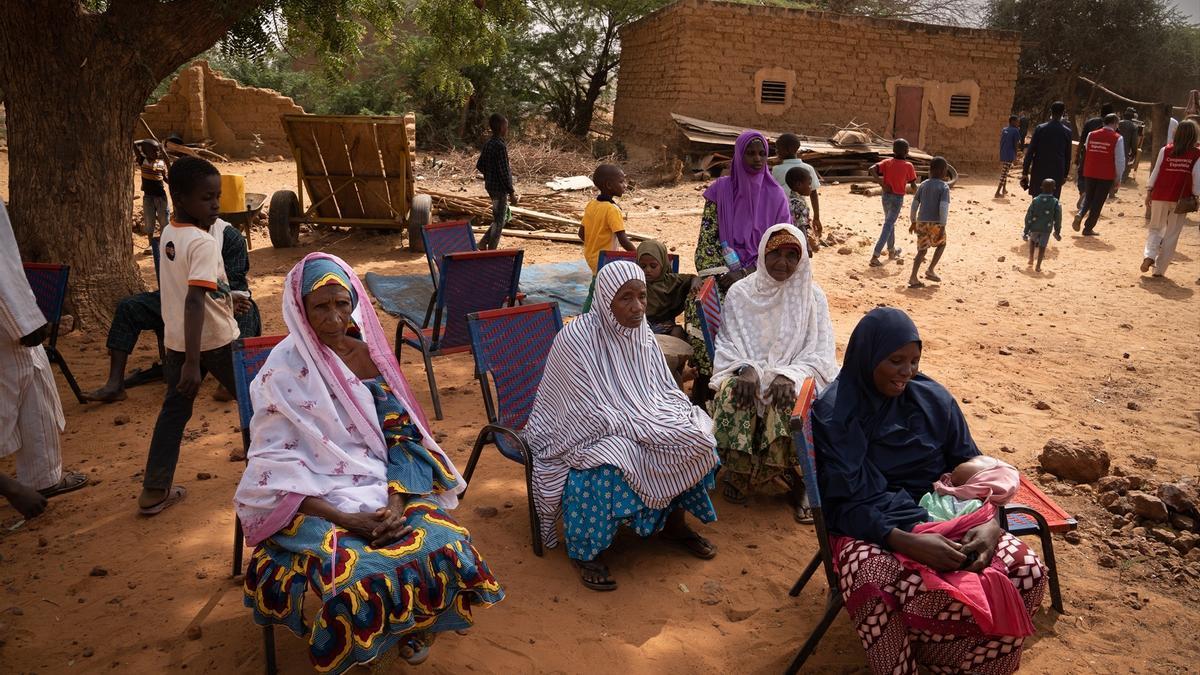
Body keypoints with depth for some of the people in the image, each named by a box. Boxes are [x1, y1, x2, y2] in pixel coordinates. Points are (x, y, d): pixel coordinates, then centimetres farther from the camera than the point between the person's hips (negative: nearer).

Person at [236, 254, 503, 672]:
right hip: (316, 502, -3)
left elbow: (401, 434, 1)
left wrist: (395, 502, -15)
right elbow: (278, 465, -12)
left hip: (382, 488, 4)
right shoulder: (282, 371, -9)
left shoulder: (368, 353, 3)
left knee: (445, 548, -21)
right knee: (353, 577, -31)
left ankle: (417, 625, 12)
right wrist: (343, 518, -22)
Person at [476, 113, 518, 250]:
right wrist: (511, 192, -17)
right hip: (500, 188, -9)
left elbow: (479, 165, 15)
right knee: (499, 221, 2)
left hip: (490, 186, 9)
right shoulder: (500, 146, -19)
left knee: (501, 218, 20)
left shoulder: (488, 144, 8)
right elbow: (503, 172, -21)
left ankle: (483, 243, 20)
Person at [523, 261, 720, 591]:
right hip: (581, 431, -7)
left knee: (695, 438, -8)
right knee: (610, 465, -35)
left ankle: (674, 522, 14)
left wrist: (683, 420, -14)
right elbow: (598, 416, -27)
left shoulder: (640, 331, -3)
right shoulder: (575, 340, -26)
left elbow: (665, 390, 6)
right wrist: (653, 431, -28)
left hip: (640, 421, 7)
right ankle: (586, 549, -10)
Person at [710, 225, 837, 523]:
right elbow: (727, 342, 3)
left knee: (791, 401, -36)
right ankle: (738, 472, -11)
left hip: (794, 377, -1)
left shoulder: (813, 297, 3)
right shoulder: (740, 292, 6)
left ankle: (796, 477, -15)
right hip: (746, 371, 1)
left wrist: (789, 375, -21)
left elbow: (819, 353, -2)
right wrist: (745, 369, -19)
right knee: (732, 394, -33)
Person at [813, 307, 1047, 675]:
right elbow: (842, 504, -15)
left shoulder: (933, 399, 4)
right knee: (877, 590, -37)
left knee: (1028, 573, -18)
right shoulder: (833, 413, -10)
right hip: (870, 528, -5)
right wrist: (907, 542, -29)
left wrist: (991, 522, -15)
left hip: (942, 516, 5)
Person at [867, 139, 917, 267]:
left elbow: (871, 169, -17)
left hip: (886, 196, 5)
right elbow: (913, 184, -3)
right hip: (898, 199, -5)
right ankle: (875, 256, -15)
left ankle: (892, 251, 38)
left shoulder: (887, 162, 0)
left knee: (890, 222, 23)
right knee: (888, 226, -6)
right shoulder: (908, 166, -9)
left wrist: (882, 184, -13)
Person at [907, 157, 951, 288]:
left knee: (922, 250, 9)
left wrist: (913, 222, 22)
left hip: (922, 222, 4)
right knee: (941, 244, 23)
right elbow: (944, 207, -16)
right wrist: (942, 227, -15)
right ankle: (930, 270, 14)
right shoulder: (944, 187, -7)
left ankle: (913, 277, -7)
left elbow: (915, 203, 11)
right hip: (936, 223, -4)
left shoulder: (923, 184, 8)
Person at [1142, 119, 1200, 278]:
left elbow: (1155, 172, 2)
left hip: (1160, 197, 1)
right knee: (1171, 235, 7)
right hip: (1181, 199, -1)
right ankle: (1159, 269, 8)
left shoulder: (1165, 150, 0)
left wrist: (1149, 193, 9)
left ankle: (1149, 256, -9)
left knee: (1155, 229, 16)